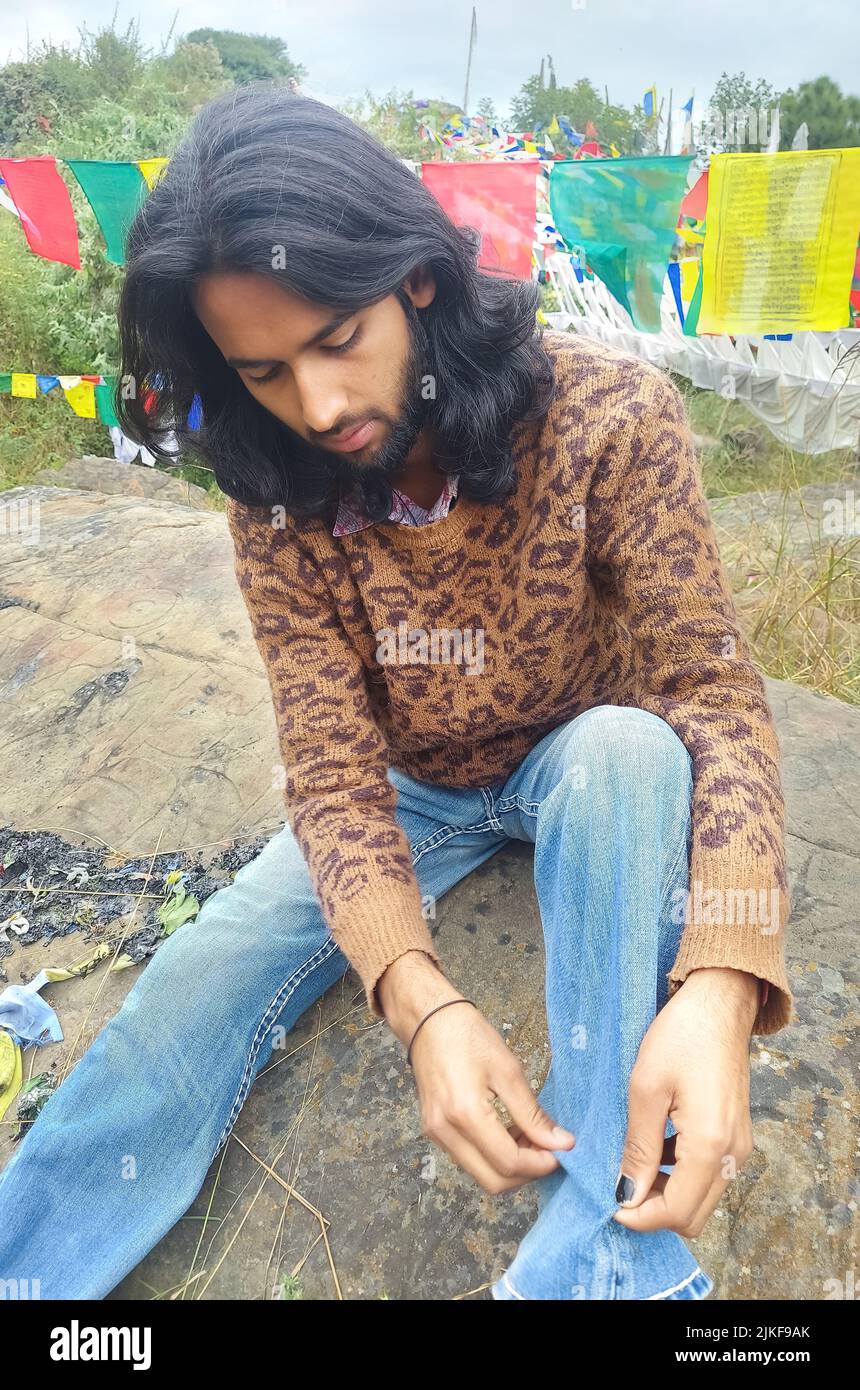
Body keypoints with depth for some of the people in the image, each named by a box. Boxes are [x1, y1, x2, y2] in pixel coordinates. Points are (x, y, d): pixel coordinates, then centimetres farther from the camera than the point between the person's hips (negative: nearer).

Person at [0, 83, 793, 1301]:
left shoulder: (608, 417, -23)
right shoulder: (277, 499, -16)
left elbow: (713, 688, -25)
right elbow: (334, 768, -19)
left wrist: (717, 984, -41)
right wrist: (420, 999, -36)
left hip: (599, 776, -1)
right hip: (412, 790, 2)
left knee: (627, 745, -36)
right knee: (194, 990, -17)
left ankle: (603, 1252, -27)